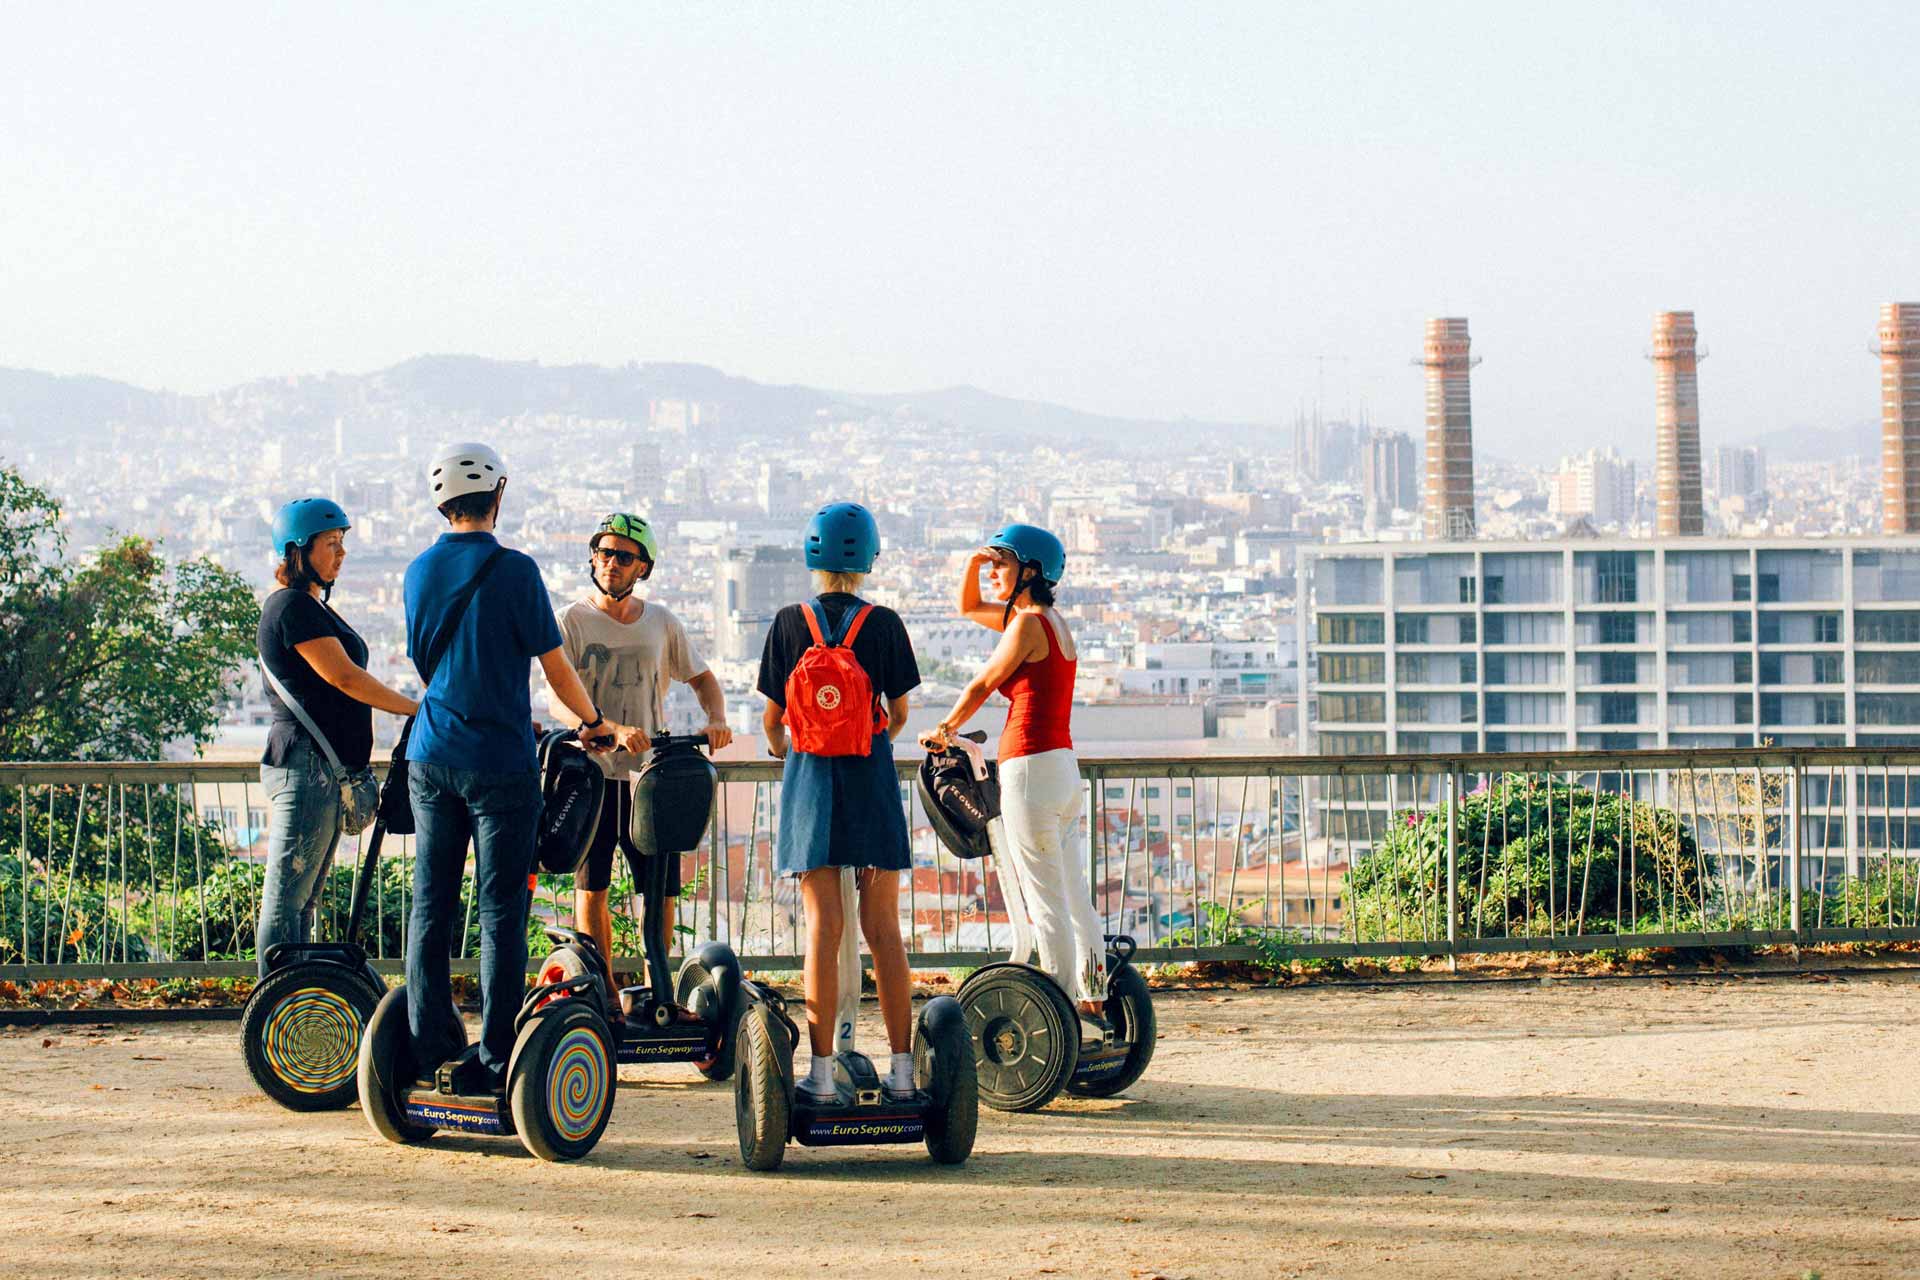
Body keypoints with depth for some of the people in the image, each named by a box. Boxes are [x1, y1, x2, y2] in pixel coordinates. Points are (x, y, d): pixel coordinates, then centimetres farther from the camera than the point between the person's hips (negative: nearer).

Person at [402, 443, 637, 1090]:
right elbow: (555, 665, -6)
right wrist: (594, 721, 13)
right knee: (500, 912, 0)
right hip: (499, 762, -5)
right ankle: (496, 1058, 0)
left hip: (432, 758, 5)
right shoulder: (512, 570, -11)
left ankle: (429, 1045, 13)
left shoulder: (420, 571, 6)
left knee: (431, 906, 10)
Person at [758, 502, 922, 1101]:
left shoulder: (789, 624, -3)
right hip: (872, 781, 0)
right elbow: (899, 713, 3)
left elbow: (771, 718, 1)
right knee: (882, 928, 5)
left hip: (810, 780, 0)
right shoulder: (884, 624, -3)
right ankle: (902, 1067, 5)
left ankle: (822, 1070, -4)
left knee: (823, 928, 0)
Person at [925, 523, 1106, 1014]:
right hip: (1063, 766, 10)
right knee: (1071, 894, 12)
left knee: (1044, 900, -7)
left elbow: (982, 685, -2)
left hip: (1029, 768, -10)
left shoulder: (1027, 623, -11)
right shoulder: (1052, 621, 16)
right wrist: (974, 563, 12)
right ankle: (1093, 995, 15)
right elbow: (969, 608, 29)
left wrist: (945, 729, 14)